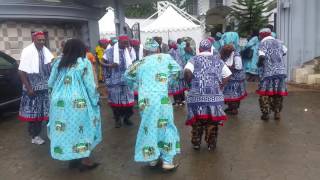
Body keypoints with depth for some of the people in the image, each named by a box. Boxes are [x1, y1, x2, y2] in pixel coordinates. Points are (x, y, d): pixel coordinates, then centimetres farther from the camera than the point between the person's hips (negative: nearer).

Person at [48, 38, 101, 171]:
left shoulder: (58, 63, 7)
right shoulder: (84, 63, -6)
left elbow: (50, 83, 10)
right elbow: (90, 85, -7)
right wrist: (95, 100, 4)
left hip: (59, 102, 5)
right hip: (78, 103, -5)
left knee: (64, 130, 14)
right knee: (81, 129, 7)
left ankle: (72, 159, 25)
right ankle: (85, 161, 14)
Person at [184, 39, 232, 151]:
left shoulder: (194, 59, 3)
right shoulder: (218, 60, 12)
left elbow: (187, 71, -16)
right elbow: (227, 75, 6)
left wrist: (189, 81, 0)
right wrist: (219, 87, 13)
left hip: (197, 95, -1)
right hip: (215, 95, 2)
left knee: (197, 120, 12)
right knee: (212, 121, 12)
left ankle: (196, 143, 21)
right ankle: (211, 144, 21)